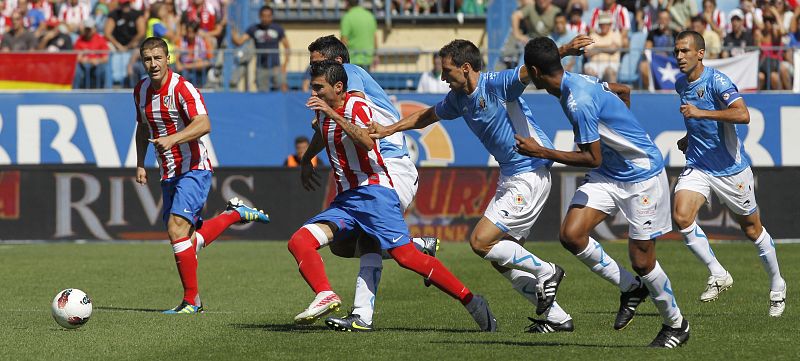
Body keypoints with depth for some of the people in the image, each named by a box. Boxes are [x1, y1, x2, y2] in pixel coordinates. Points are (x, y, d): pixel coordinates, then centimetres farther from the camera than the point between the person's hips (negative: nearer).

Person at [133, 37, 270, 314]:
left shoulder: (182, 88, -16)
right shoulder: (140, 91, 7)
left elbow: (203, 124, -30)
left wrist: (172, 139, -43)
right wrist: (140, 164, 14)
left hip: (194, 169, -8)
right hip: (168, 174, 8)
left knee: (177, 227, -21)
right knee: (188, 240, 7)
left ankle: (191, 300, -14)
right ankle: (235, 214, 30)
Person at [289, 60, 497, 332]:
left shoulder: (357, 106, -6)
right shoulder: (322, 111, 17)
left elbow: (367, 143, -28)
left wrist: (334, 115, -30)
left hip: (373, 192, -8)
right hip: (343, 201, 8)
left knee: (405, 255, -18)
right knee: (299, 242, -12)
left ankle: (470, 300, -12)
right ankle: (325, 296, -27)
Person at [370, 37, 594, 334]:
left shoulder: (497, 85, -17)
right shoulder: (458, 98, 9)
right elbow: (426, 116, 25)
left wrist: (564, 50, -49)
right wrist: (388, 130, 16)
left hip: (530, 174, -10)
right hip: (509, 177, 10)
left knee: (481, 242, -13)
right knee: (500, 258, 8)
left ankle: (545, 271, 4)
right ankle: (556, 317, 12)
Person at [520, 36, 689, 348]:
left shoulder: (579, 101, -27)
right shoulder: (575, 82, 2)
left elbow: (593, 159, -23)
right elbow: (623, 90, 19)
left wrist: (541, 152, -19)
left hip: (642, 176, -9)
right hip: (607, 176, 9)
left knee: (641, 261, -2)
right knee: (571, 234, -9)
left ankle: (676, 325, 20)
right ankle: (630, 288, 8)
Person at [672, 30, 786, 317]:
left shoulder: (717, 81, -18)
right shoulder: (681, 84, 6)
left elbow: (742, 115, -34)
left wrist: (700, 113, -36)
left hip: (730, 169, -5)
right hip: (697, 165, 5)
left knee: (752, 229, 8)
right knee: (682, 216, -19)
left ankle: (777, 285, 28)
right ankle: (718, 275, -5)